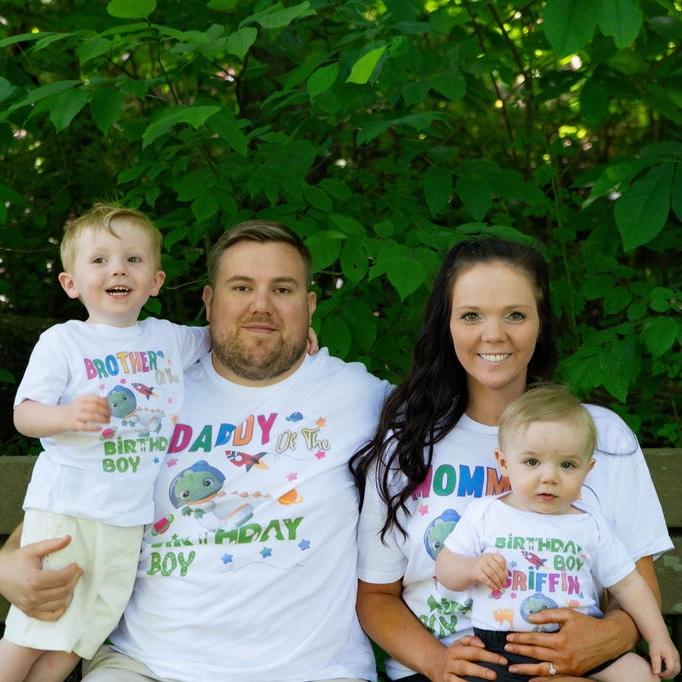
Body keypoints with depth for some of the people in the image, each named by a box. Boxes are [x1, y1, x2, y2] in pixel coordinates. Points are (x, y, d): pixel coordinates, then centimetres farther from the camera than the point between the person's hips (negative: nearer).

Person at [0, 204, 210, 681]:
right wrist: (66, 415, -29)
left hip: (129, 520, 4)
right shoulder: (63, 342, -4)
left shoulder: (169, 337, 11)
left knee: (76, 642, 8)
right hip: (65, 511, -4)